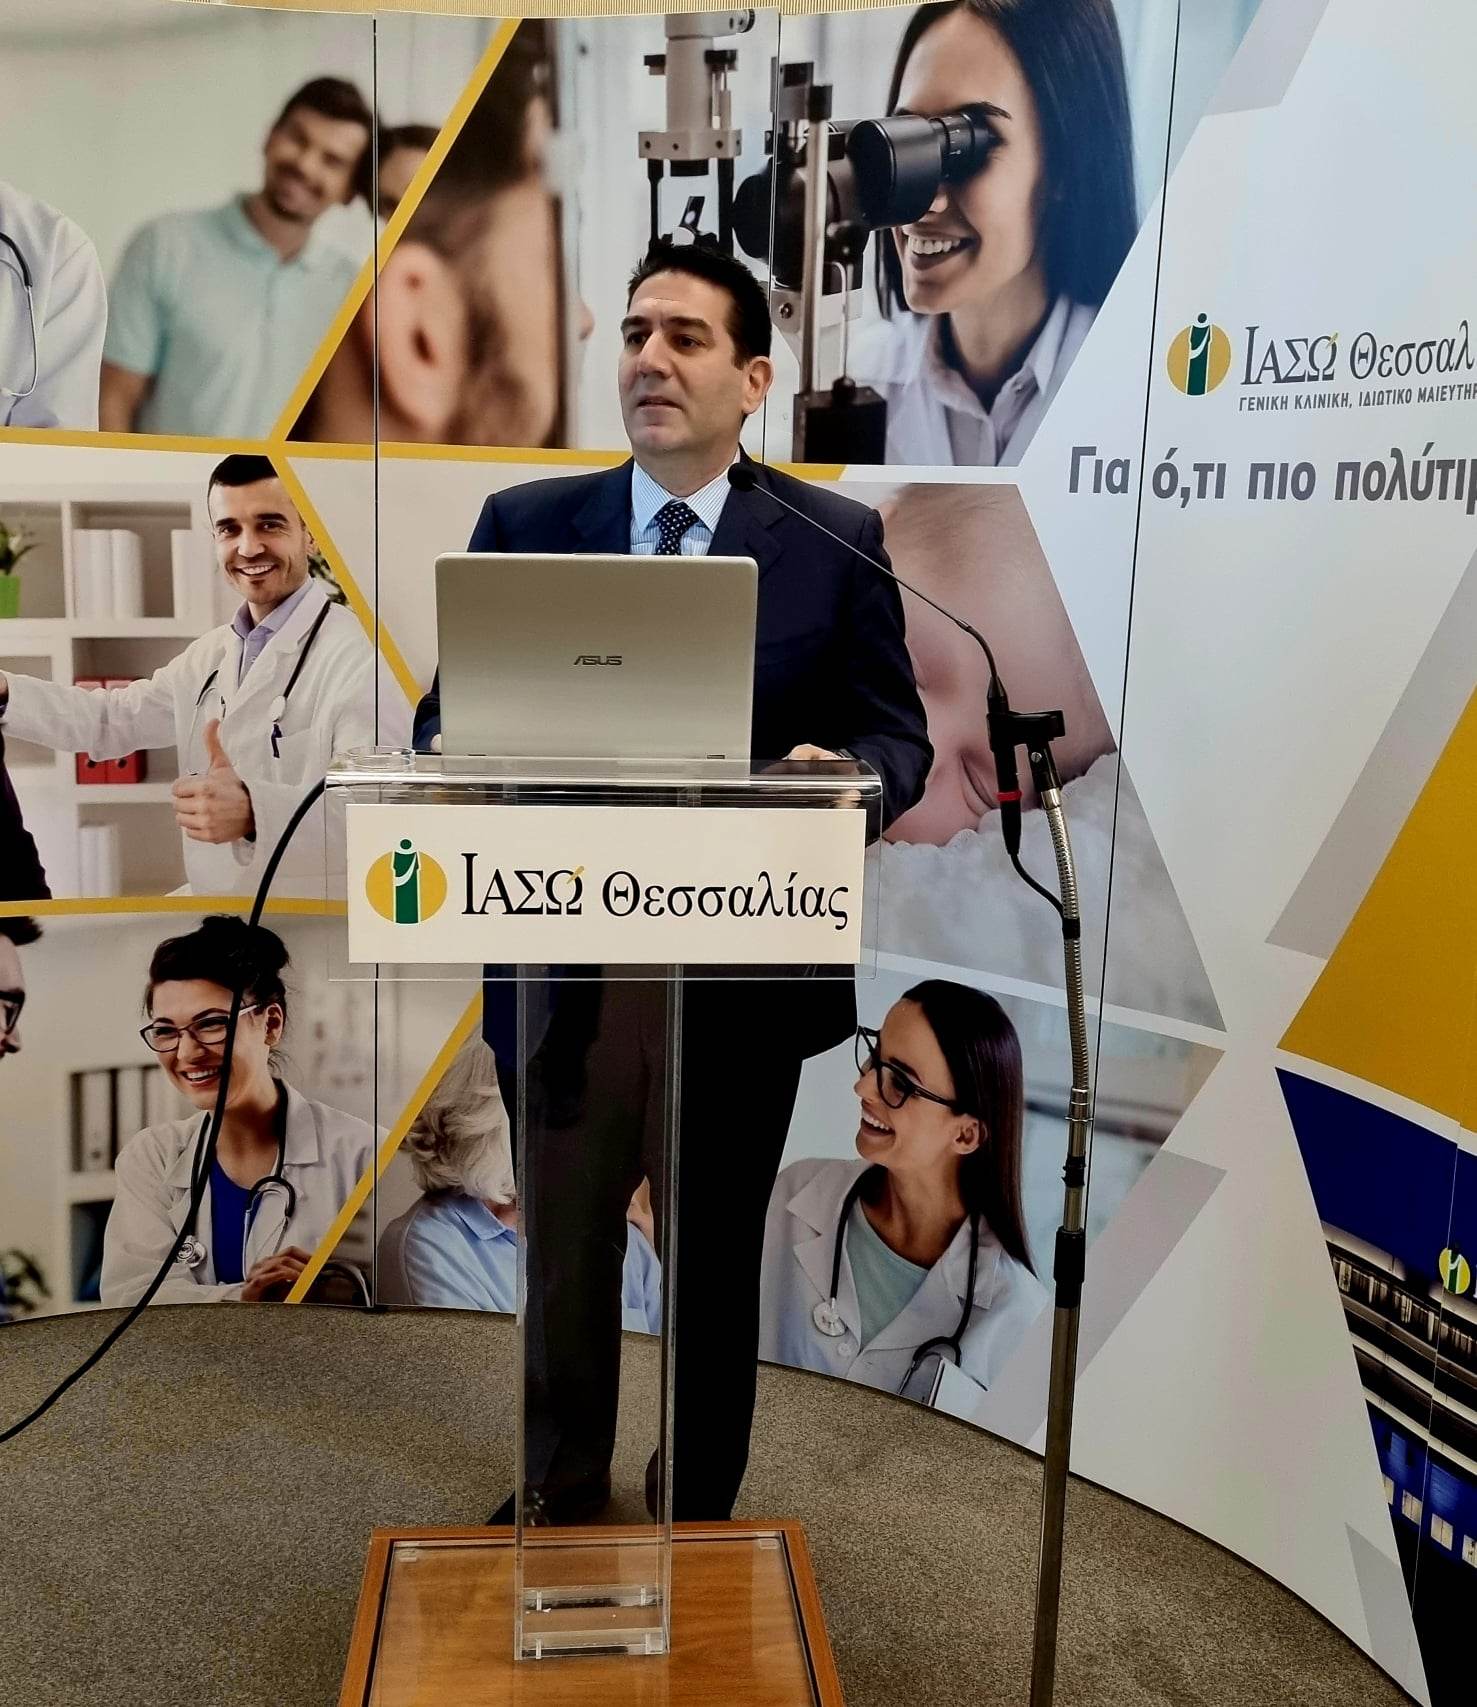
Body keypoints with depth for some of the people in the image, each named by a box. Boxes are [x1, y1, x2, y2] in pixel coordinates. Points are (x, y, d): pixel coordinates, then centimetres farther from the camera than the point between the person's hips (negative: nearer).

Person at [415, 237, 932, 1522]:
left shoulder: (837, 538, -1)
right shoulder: (525, 524, 3)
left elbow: (897, 735, -1)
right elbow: (450, 713, 3)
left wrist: (845, 776, -24)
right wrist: (462, 754, -20)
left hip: (742, 976, 0)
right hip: (565, 968, 1)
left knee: (717, 1272, 18)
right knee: (566, 1266, 15)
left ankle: (702, 1530, 42)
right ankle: (564, 1516, 41)